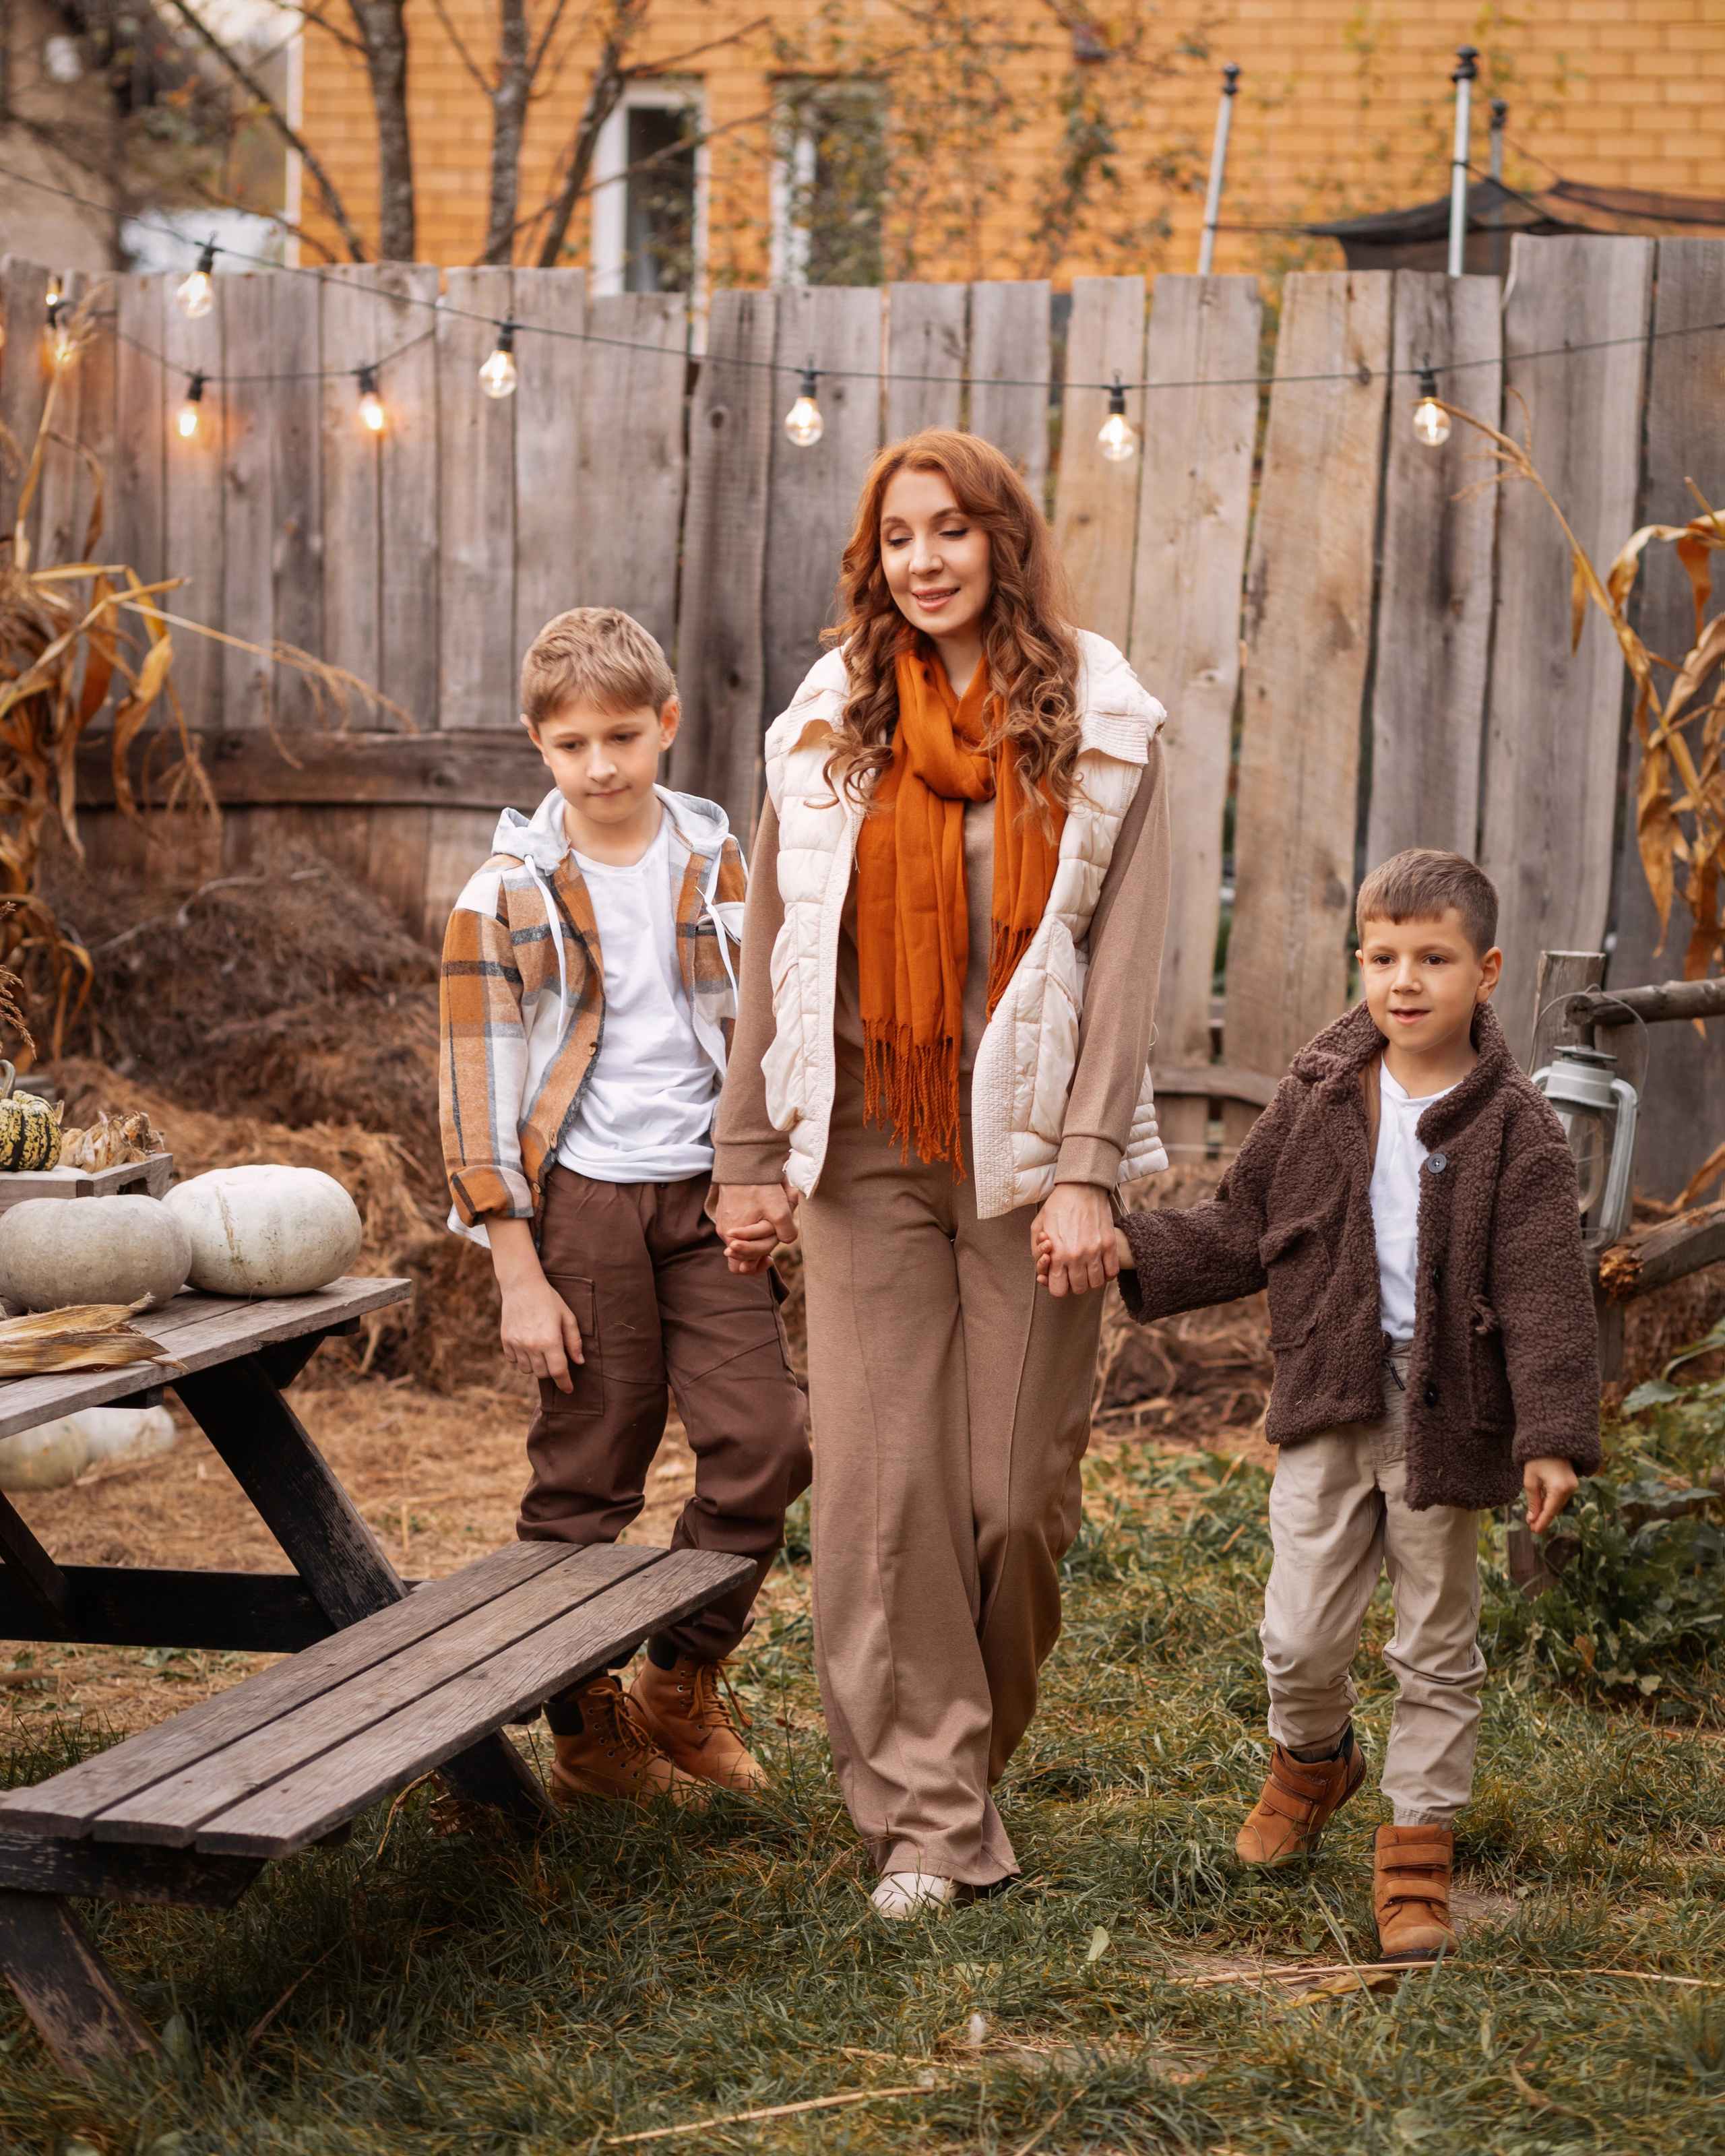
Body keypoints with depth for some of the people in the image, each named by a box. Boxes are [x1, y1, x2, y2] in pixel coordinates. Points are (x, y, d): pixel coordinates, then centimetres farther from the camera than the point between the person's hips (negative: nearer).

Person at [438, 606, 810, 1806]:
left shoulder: (721, 868, 6)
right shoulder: (508, 897, -3)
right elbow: (480, 1090, -4)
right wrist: (519, 1274, -8)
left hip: (706, 1191, 3)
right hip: (583, 1200, -3)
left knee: (765, 1440, -4)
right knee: (585, 1479, 3)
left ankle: (680, 1685, 15)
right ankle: (589, 1732, 17)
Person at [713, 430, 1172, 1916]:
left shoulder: (1102, 728, 1)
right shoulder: (830, 728, 8)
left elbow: (1125, 958, -4)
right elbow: (779, 951, 10)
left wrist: (1086, 1168, -12)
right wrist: (750, 1157, 7)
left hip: (1028, 1147, -1)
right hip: (868, 1151, 2)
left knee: (1019, 1490, 1)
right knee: (880, 1483, -4)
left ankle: (978, 1751, 26)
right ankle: (929, 1819, 2)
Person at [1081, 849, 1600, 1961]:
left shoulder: (1516, 1126, -7)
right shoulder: (1317, 1096, 3)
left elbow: (1545, 1288, -11)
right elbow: (1243, 1229, 11)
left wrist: (1553, 1433, -18)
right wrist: (1132, 1250, -2)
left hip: (1446, 1411, -2)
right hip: (1327, 1404, 2)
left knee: (1438, 1645, 8)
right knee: (1301, 1632, 5)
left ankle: (1419, 1849, 21)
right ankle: (1312, 1758, 37)